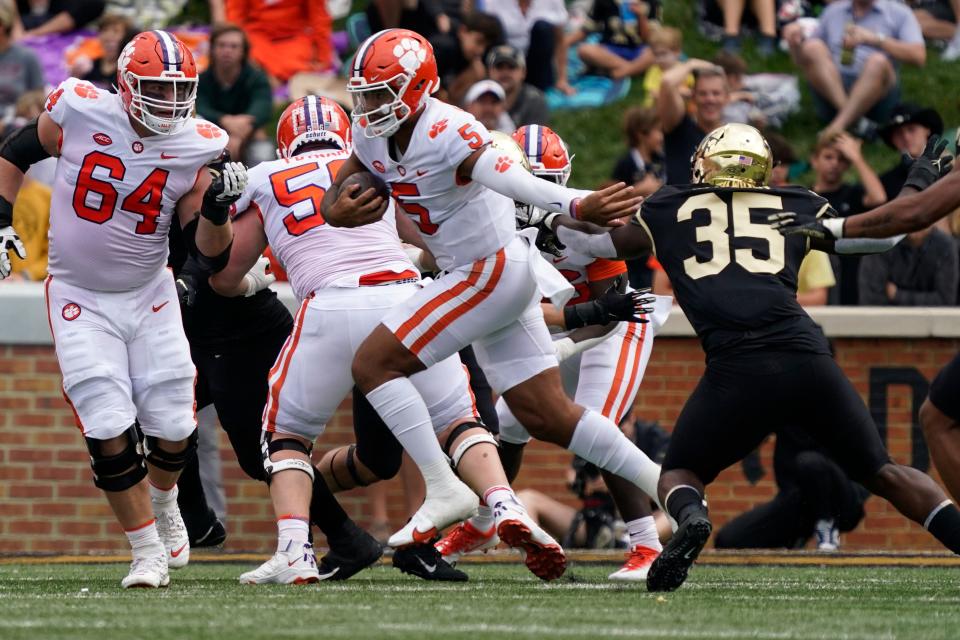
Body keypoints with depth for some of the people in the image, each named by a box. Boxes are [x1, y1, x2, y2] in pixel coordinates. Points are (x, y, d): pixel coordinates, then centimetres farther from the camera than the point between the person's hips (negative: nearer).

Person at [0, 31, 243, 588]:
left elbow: (212, 258, -7)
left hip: (149, 296, 2)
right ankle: (148, 551, 5)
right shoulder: (79, 114, -15)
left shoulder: (195, 149, -9)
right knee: (110, 433, -11)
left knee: (174, 430, 1)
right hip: (80, 298, -2)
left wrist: (217, 207, -25)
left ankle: (162, 502, 37)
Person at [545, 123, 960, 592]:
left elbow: (589, 240, 34)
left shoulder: (666, 211, 22)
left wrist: (549, 220, 55)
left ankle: (690, 518, -18)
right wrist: (918, 185, 50)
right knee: (882, 473, 16)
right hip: (809, 360, 2)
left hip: (737, 369, -1)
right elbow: (881, 236, 32)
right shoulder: (797, 207, 22)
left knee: (679, 475, 18)